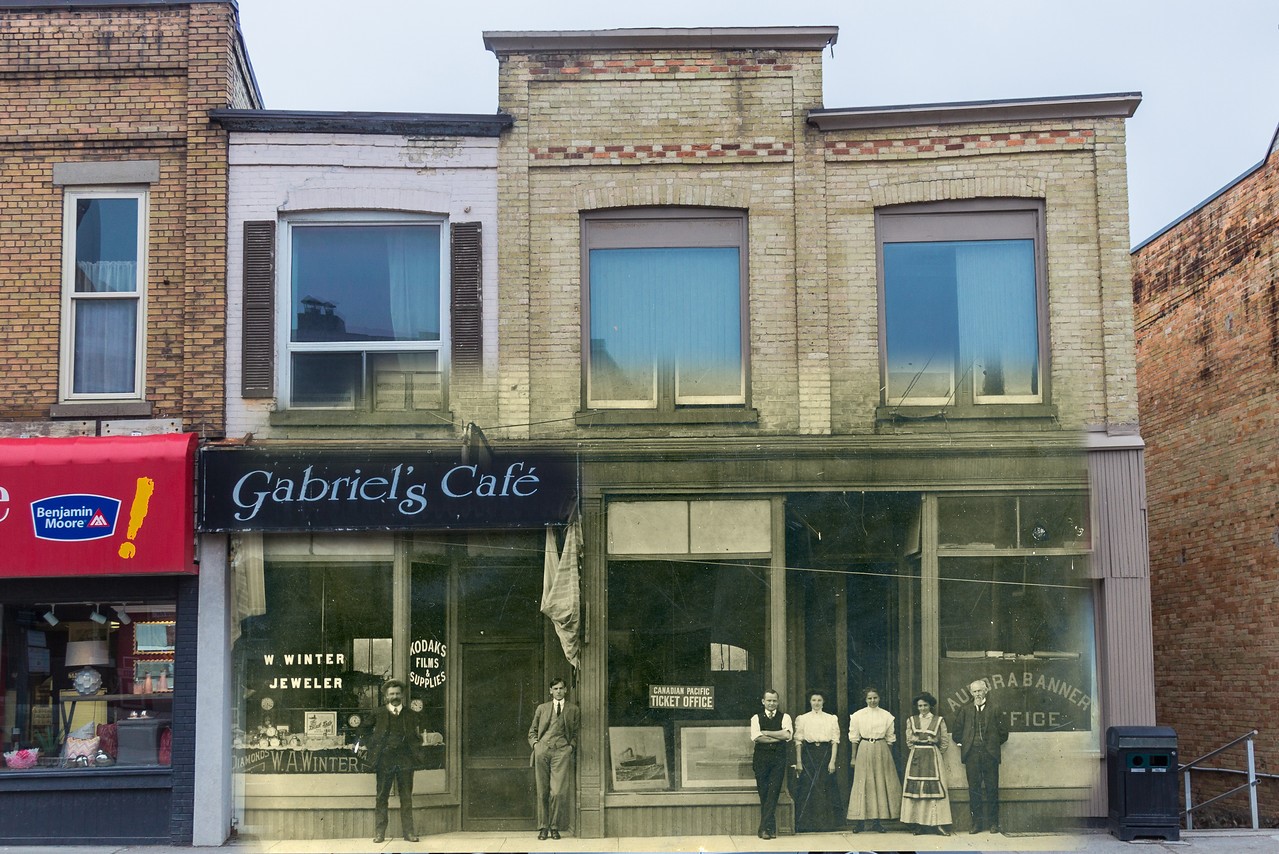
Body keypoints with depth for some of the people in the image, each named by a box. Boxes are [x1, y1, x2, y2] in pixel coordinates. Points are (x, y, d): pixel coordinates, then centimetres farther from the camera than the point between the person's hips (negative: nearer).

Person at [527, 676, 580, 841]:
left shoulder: (573, 710, 17)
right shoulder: (542, 708, 20)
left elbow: (576, 733, 16)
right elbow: (532, 731, 22)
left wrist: (571, 746, 0)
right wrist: (535, 743, 4)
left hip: (561, 751, -1)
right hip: (542, 751, 1)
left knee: (558, 792, -12)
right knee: (542, 792, -1)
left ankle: (555, 827, -1)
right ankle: (543, 827, 6)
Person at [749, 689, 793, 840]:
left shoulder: (785, 717, 9)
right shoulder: (756, 718, 8)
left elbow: (787, 734, -10)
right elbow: (756, 737, -9)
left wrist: (766, 733, -8)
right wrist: (778, 737, -9)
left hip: (778, 758, 0)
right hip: (761, 758, 0)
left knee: (773, 792, -8)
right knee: (763, 793, 1)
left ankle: (765, 828, -8)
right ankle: (770, 827, 8)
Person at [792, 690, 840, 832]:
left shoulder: (831, 719, 9)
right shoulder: (802, 719, 7)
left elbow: (835, 741, 5)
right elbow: (798, 741, 5)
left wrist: (832, 761, -4)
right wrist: (798, 762, -3)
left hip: (825, 753, 1)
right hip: (808, 752, -1)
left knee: (826, 787, -1)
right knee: (806, 788, -5)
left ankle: (825, 824, 7)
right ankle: (804, 824, -1)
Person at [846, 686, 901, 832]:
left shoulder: (887, 715, 5)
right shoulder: (858, 715, 2)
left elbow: (890, 738, 10)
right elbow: (854, 738, 5)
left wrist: (889, 757, 7)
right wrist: (853, 758, 3)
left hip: (881, 750, 1)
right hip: (864, 750, -1)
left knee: (881, 784, 0)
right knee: (863, 783, -3)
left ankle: (876, 821, 6)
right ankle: (858, 820, 0)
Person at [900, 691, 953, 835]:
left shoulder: (938, 721, 5)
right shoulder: (911, 720, 11)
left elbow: (945, 742, 6)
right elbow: (909, 740, 10)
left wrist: (934, 753, 6)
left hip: (933, 758, -2)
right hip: (915, 758, 2)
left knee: (935, 789, -8)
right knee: (916, 789, -4)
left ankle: (938, 824, -9)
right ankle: (918, 824, -1)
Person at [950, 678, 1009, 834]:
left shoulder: (994, 709, 5)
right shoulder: (965, 709, 8)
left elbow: (1003, 733, 8)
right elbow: (957, 732, 12)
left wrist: (994, 744, 6)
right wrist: (963, 744, 6)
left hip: (990, 754, -1)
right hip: (972, 755, 1)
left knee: (992, 789, 1)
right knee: (974, 789, 1)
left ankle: (993, 823, 9)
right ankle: (977, 823, 6)